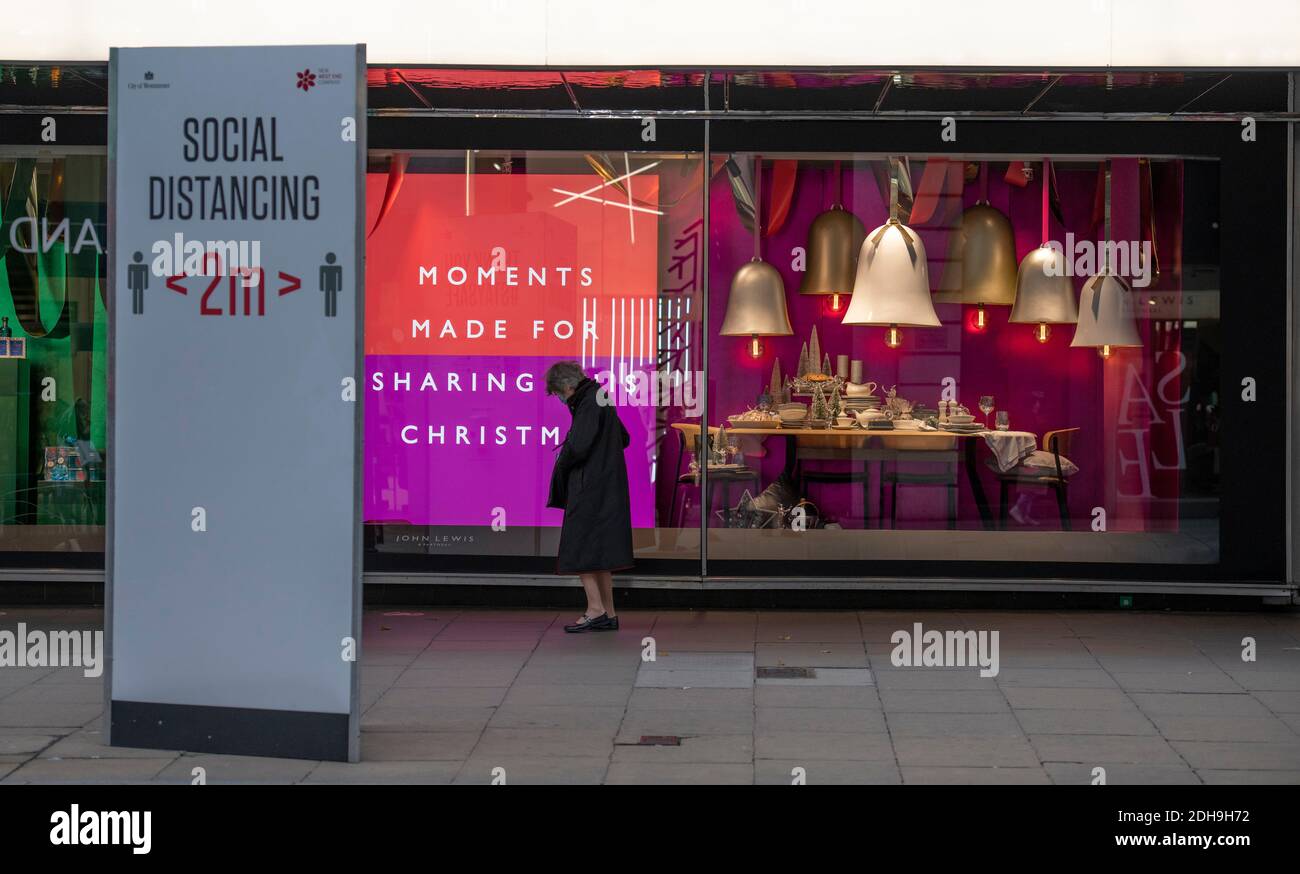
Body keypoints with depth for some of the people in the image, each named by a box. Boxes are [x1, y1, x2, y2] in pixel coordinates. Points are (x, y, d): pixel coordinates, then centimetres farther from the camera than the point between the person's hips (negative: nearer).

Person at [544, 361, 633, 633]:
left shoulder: (589, 403, -15)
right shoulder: (602, 400, 15)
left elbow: (578, 446, -23)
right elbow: (623, 438, 27)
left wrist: (561, 466, -5)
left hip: (590, 488, -10)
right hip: (606, 486, 10)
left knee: (580, 550, -5)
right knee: (599, 552, 12)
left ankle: (595, 610, -8)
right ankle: (608, 614, 13)